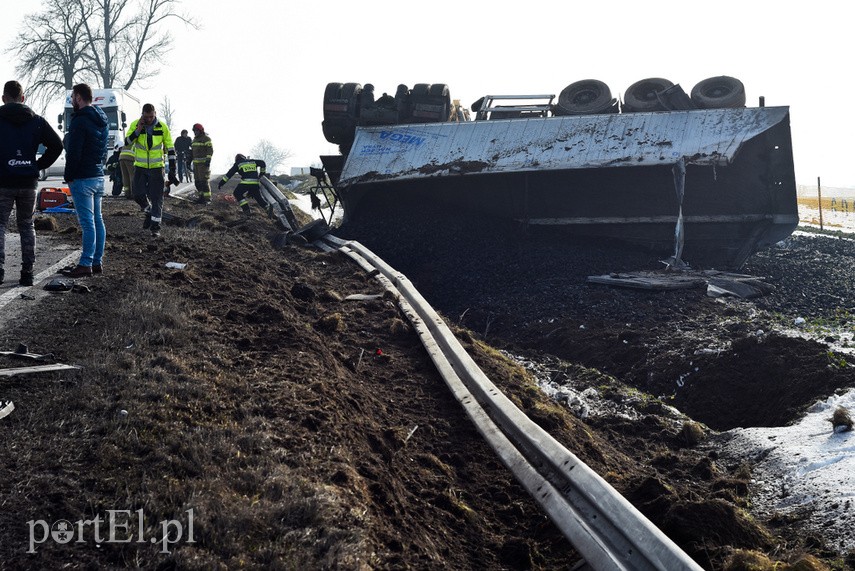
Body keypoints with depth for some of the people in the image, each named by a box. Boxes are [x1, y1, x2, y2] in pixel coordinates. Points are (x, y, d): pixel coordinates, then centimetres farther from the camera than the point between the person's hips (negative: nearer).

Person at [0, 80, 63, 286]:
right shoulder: (36, 121, 5)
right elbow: (57, 145, 2)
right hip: (28, 182, 3)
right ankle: (27, 273, 8)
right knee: (27, 226, 12)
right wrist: (38, 165, 6)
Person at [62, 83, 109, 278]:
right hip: (99, 175, 9)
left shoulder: (80, 121, -15)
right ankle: (97, 262, 15)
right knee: (97, 219, 10)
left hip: (82, 178, -9)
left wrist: (69, 176, -9)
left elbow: (74, 152, -17)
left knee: (87, 222, -8)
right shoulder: (102, 120, 14)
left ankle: (86, 264, -7)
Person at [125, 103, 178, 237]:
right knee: (138, 194, 0)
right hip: (140, 166, 1)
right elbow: (128, 141, -15)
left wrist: (172, 168, -3)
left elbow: (170, 148, 0)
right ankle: (149, 212, 30)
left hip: (157, 167, -1)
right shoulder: (135, 124, -5)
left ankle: (155, 226, 2)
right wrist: (138, 129, -25)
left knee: (156, 197, -3)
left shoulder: (162, 127, -6)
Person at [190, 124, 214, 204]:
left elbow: (210, 150, -12)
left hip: (203, 163, -9)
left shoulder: (206, 138, -6)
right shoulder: (195, 139, 19)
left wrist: (208, 159, -20)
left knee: (204, 181, -11)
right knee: (198, 181, 8)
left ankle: (207, 198, -9)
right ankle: (201, 196, 15)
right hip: (196, 163, 9)